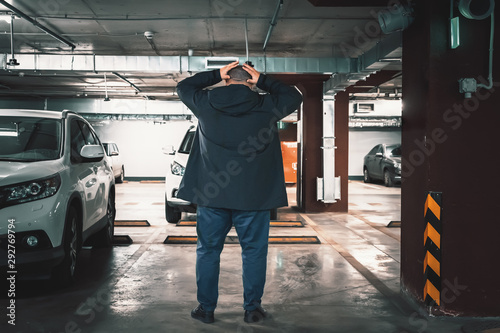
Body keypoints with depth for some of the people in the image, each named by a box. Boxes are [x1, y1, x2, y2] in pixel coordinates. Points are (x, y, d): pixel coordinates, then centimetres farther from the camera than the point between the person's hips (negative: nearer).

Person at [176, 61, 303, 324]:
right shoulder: (266, 107, -2)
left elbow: (183, 86, 19)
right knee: (254, 251, 9)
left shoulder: (206, 104, 0)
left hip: (211, 194, 1)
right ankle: (252, 308, 13)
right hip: (253, 195, -1)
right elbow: (294, 97, 16)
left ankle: (206, 308, 17)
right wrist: (262, 80, 9)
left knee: (208, 250, 11)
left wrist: (216, 75, 15)